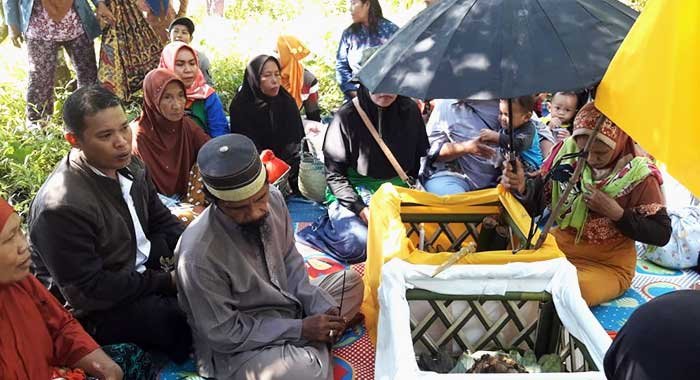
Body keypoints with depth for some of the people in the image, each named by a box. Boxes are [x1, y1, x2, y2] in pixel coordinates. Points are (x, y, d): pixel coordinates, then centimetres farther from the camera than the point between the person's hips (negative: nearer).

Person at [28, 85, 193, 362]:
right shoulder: (61, 206, -29)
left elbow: (161, 219, 8)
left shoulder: (127, 165, -4)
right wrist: (165, 282, -21)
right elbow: (87, 291, -24)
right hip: (99, 309, -8)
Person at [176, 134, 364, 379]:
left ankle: (314, 344, -3)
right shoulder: (198, 256, -31)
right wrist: (299, 329, -22)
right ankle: (316, 348, 0)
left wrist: (319, 305, -12)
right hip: (237, 346, -7)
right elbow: (223, 334, -21)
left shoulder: (274, 199, -12)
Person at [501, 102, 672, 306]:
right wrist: (521, 188, -26)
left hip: (608, 264, -4)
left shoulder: (638, 175, -13)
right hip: (559, 245, 4)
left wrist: (616, 213, -22)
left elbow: (662, 234, -8)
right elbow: (536, 201, -2)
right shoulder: (566, 152, -7)